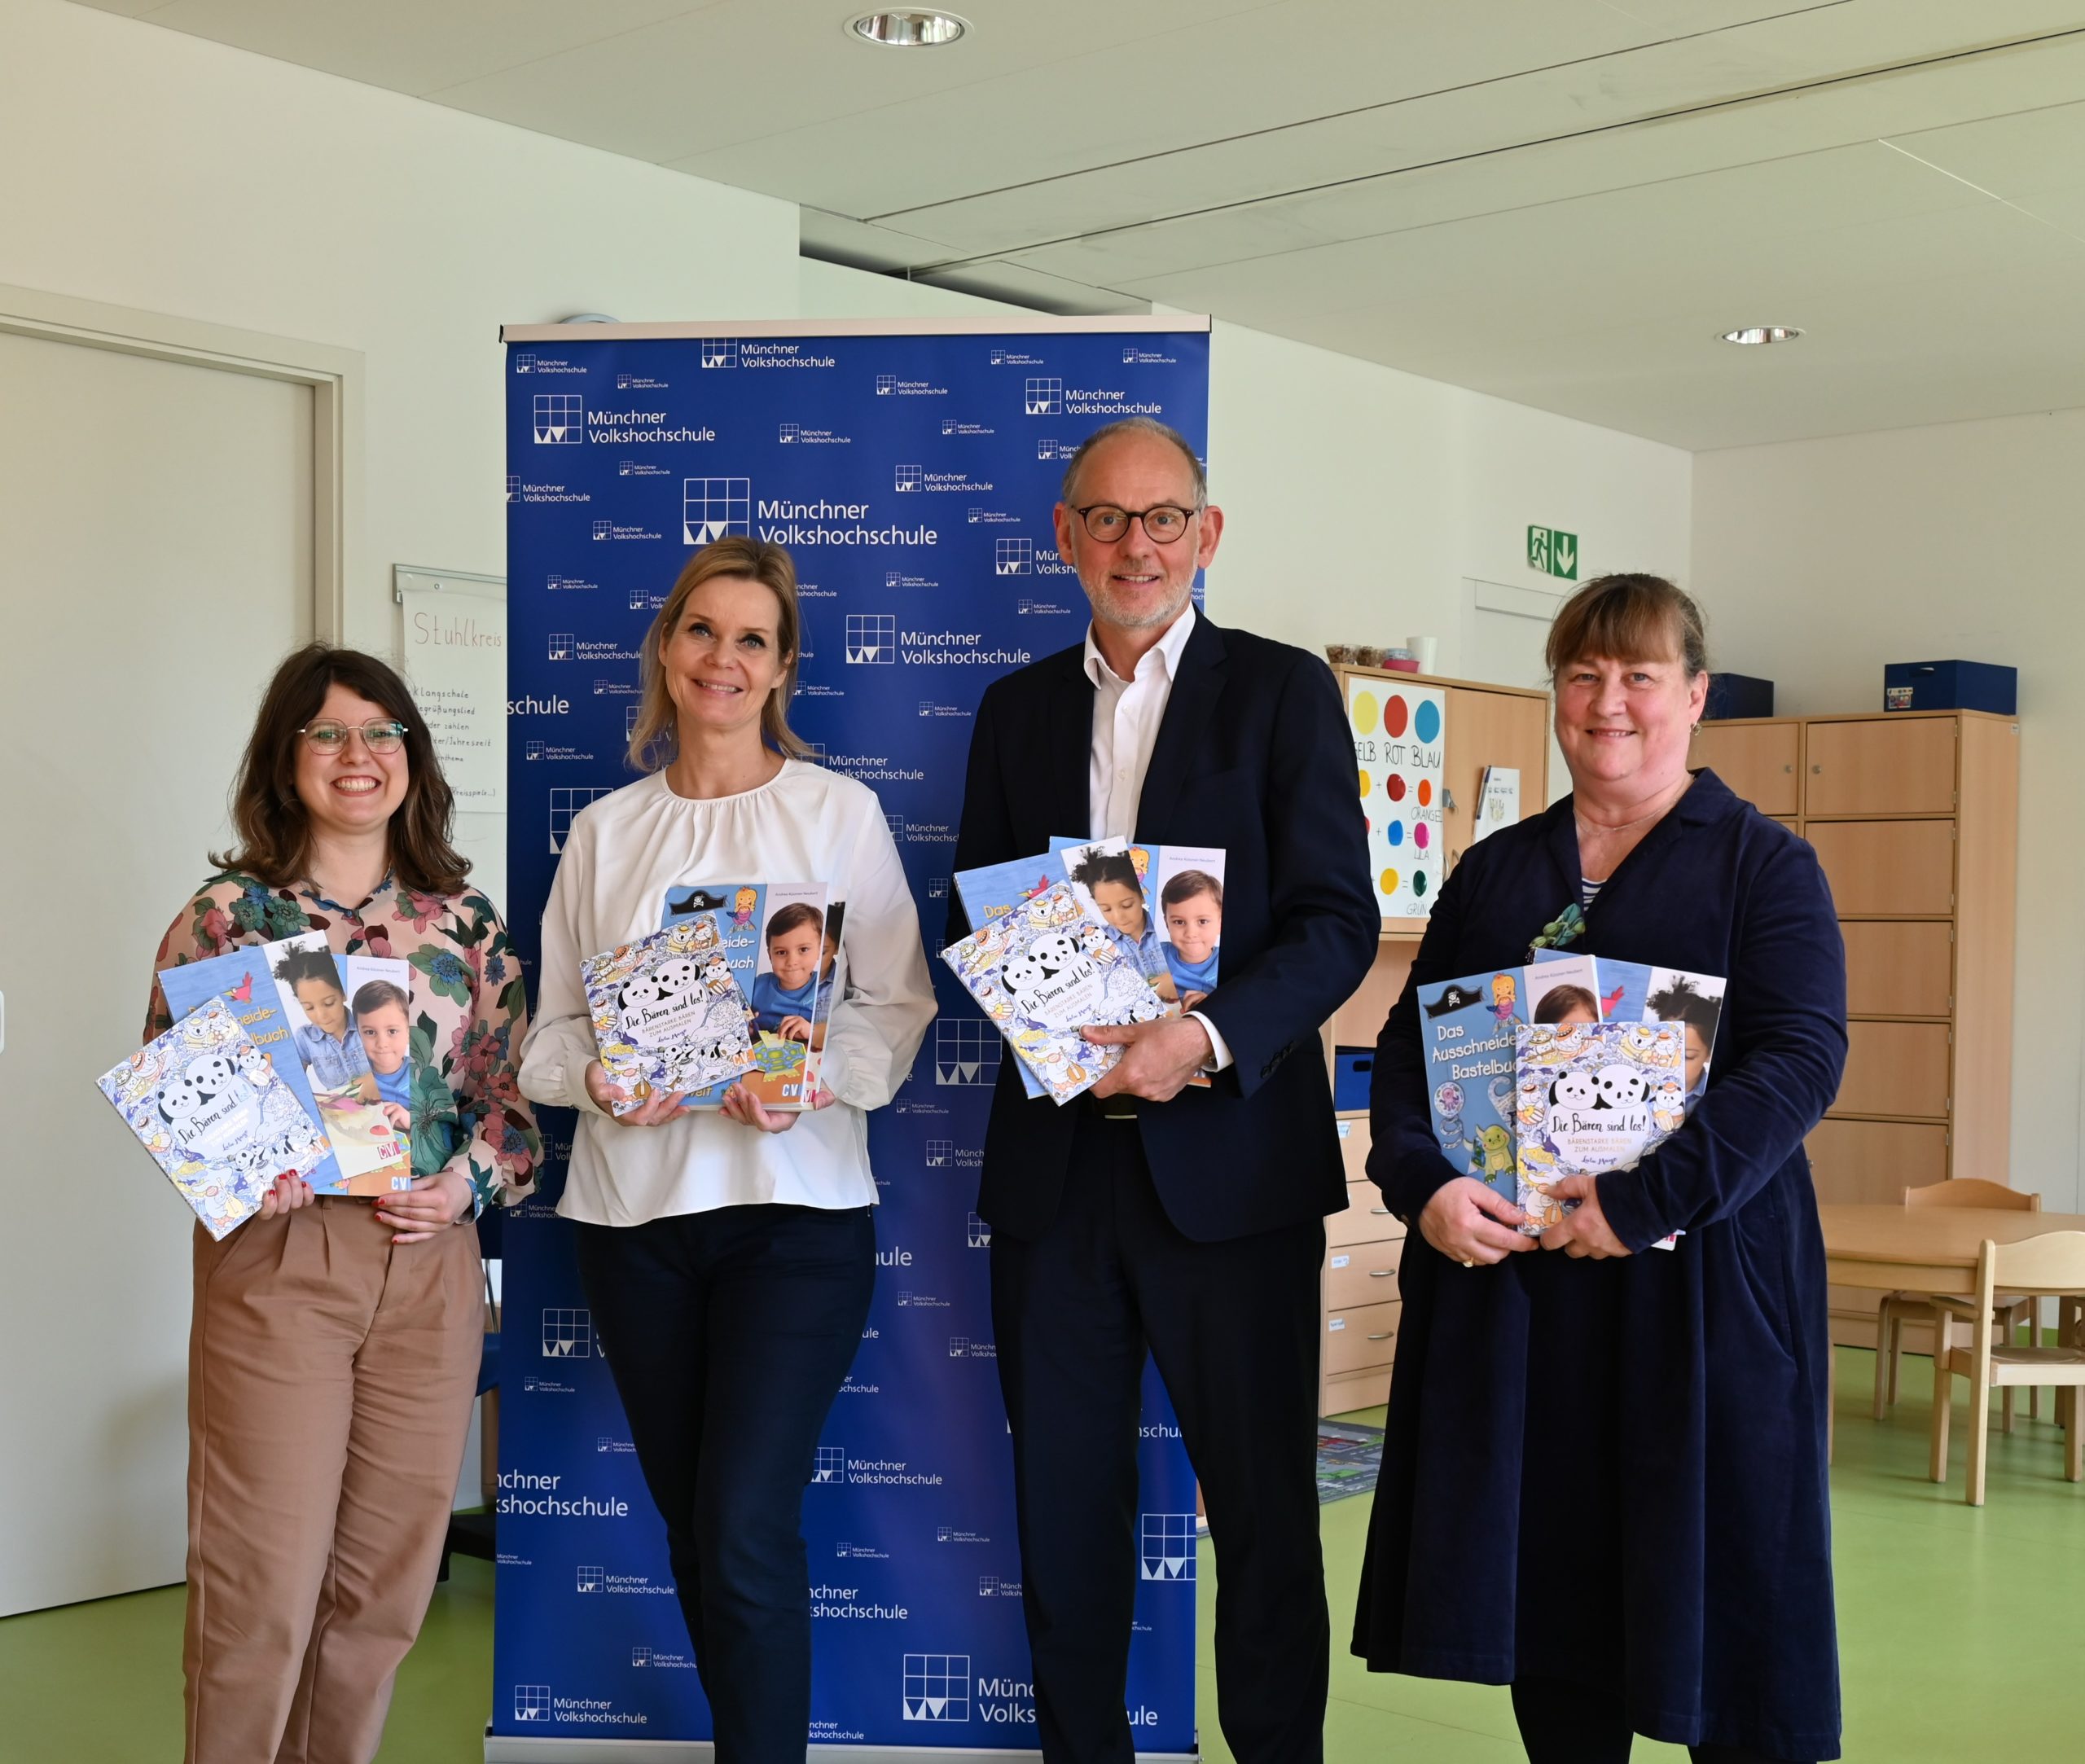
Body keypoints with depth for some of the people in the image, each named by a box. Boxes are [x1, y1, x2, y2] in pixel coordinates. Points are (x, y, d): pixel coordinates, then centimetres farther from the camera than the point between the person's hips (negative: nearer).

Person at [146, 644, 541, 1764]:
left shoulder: (468, 921, 9)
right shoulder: (227, 913, 2)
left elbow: (515, 1086, 10)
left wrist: (470, 1181, -7)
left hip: (432, 1266, 3)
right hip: (274, 1260, -3)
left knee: (384, 1580, 9)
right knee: (262, 1584, -2)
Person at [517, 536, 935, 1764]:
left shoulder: (842, 811, 3)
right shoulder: (606, 830, 11)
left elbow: (899, 1004, 0)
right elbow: (553, 1022, 11)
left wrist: (816, 1077, -19)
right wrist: (597, 1078, -11)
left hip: (795, 1201, -3)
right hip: (634, 1207, 4)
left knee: (747, 1534, -12)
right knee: (690, 1526, 12)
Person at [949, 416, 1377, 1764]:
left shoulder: (1284, 692, 1)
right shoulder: (1018, 709, 13)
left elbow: (1338, 920, -6)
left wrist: (1207, 1037, -22)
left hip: (1230, 1157, -3)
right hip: (1054, 1157, 4)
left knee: (1264, 1505, 4)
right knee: (1065, 1501, 12)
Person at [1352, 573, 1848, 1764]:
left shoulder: (1765, 865, 2)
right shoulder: (1492, 871, 14)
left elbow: (1802, 1058, -10)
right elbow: (1409, 1042, 8)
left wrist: (1647, 1201, -21)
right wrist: (1422, 1182, -12)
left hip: (1694, 1279, -3)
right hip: (1504, 1270, 4)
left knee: (1716, 1570, 2)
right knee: (1541, 1568, 9)